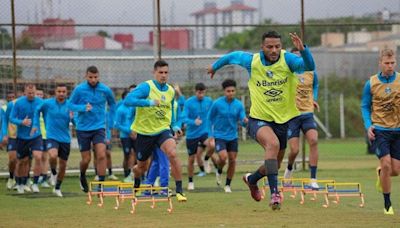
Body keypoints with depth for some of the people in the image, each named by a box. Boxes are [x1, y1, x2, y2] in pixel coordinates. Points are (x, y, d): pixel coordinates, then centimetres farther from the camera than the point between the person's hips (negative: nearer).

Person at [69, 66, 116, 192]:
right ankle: (82, 177, 36)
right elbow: (70, 105, -1)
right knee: (86, 159, 4)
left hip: (99, 127, 1)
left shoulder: (105, 90, -3)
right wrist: (83, 108, -20)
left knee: (101, 155, -16)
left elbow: (112, 104, 16)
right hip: (83, 128, -1)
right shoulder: (79, 89, -8)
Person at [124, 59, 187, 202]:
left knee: (172, 154, -27)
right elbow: (128, 100, -29)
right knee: (141, 167, 12)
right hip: (145, 132, -2)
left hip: (163, 130, 2)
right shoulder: (146, 87, -14)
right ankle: (136, 185, 49)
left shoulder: (171, 91, 4)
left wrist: (174, 125, 10)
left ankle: (179, 190, -22)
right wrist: (148, 102, -38)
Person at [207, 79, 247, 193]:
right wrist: (210, 135, -2)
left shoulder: (239, 105, -3)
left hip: (233, 137, 3)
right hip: (219, 136, -3)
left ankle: (228, 185, 19)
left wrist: (245, 121, -28)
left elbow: (242, 121, -3)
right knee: (223, 157, -21)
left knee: (232, 160, 3)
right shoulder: (217, 103, -9)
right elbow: (209, 118, 2)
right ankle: (219, 171, 13)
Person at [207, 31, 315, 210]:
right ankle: (274, 193, -35)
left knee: (273, 164, 17)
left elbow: (309, 66, -31)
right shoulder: (252, 61, -9)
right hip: (259, 119, -3)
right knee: (273, 144, -34)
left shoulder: (287, 59, -13)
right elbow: (233, 56, 12)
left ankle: (252, 179, 50)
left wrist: (302, 49, -49)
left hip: (284, 119, 3)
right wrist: (215, 66, 28)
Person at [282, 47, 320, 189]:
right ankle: (289, 167, 32)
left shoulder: (311, 73, 6)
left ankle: (313, 179, -19)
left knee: (313, 141, -22)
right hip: (291, 115, -2)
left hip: (308, 114, 2)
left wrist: (314, 99, 12)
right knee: (294, 150, -6)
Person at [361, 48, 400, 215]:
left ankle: (380, 172, 40)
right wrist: (368, 126, -7)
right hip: (379, 130, -2)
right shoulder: (371, 83, -2)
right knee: (386, 164, -16)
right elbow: (365, 106, 6)